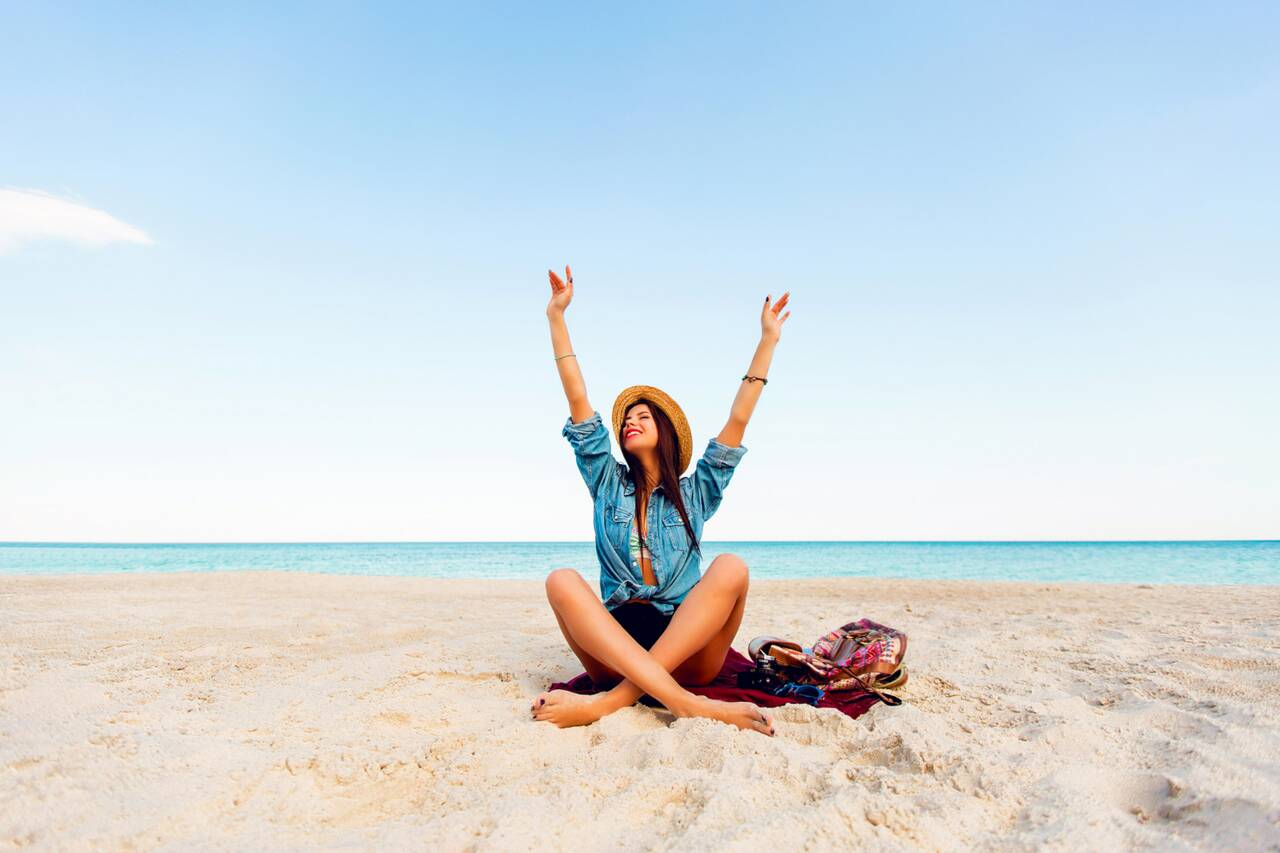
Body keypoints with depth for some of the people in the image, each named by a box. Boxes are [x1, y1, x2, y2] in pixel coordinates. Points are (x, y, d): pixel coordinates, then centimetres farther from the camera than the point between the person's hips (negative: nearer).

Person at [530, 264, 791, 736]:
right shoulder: (608, 484, 17)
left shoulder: (696, 492, 15)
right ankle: (690, 704, -46)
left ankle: (609, 701, -41)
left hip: (687, 651, 0)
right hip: (613, 646, 1)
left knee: (730, 567, -28)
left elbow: (738, 419, 9)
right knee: (561, 580, -28)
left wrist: (768, 340, 7)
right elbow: (578, 401, 12)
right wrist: (557, 317, 10)